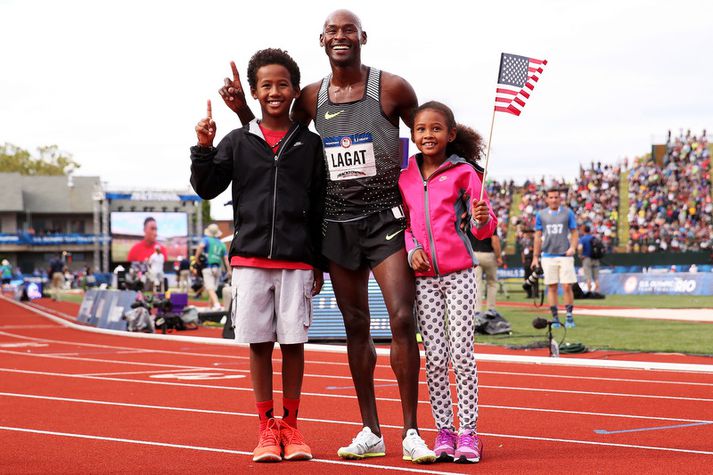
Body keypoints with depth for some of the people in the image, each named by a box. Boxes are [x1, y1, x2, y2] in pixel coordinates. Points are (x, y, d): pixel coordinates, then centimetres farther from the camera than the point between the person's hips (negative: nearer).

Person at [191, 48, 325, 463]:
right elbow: (206, 188, 6)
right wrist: (203, 149, -9)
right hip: (250, 258, 1)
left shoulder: (310, 145, 6)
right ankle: (267, 429, 11)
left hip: (297, 260, 0)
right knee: (259, 344, 2)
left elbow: (320, 209, 8)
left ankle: (291, 427, 13)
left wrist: (319, 265, 6)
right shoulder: (237, 142, 7)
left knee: (293, 343, 1)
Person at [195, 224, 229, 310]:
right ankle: (211, 307, 19)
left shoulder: (207, 239, -1)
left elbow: (201, 246, -23)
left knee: (210, 289, -13)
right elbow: (226, 259, 11)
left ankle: (217, 305, -30)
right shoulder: (222, 244, 15)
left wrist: (196, 257, -13)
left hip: (208, 268, -6)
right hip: (218, 268, 6)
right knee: (213, 289, 15)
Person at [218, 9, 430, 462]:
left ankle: (411, 432, -7)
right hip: (338, 224, 4)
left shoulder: (391, 88, -4)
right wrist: (243, 110, 4)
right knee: (356, 326, 7)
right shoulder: (312, 98, 7)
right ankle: (371, 432, 13)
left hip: (386, 218, -4)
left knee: (402, 319, -12)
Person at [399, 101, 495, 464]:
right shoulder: (405, 179, 8)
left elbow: (482, 229, -2)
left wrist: (483, 219, -25)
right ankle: (444, 431, 9)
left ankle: (468, 431, 2)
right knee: (435, 356, 3)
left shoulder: (464, 172, -1)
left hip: (459, 273, -3)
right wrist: (411, 250, -4)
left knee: (462, 353, -5)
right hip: (423, 276, 3)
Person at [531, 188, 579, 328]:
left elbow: (574, 233, 6)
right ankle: (555, 318, 5)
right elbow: (538, 236, 11)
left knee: (567, 286, -7)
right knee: (552, 287, 2)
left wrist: (572, 247, -11)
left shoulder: (568, 213, 5)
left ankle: (569, 317, 0)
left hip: (565, 255, -1)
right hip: (548, 256, 1)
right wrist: (535, 257, 7)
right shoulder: (541, 214, 9)